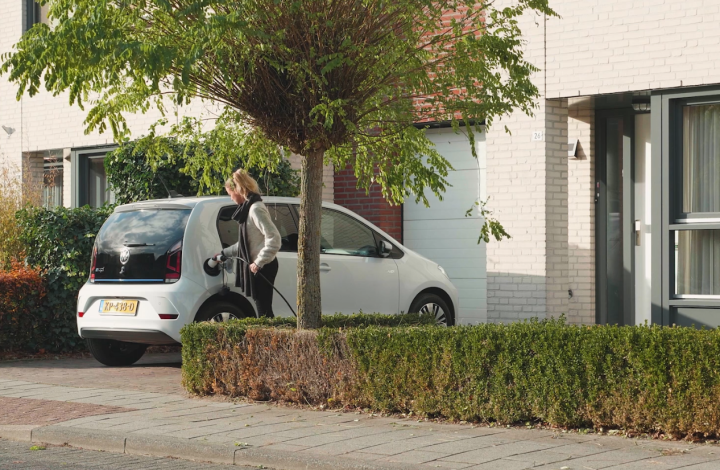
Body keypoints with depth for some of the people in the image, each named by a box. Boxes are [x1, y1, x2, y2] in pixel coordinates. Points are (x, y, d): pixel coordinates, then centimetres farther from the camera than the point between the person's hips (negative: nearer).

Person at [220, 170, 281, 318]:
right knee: (263, 310, 9)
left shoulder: (256, 209, -16)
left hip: (262, 268, -10)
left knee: (264, 310, -9)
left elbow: (273, 238, -23)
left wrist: (259, 262, -23)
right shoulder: (248, 208, 15)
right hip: (257, 267, 10)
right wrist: (225, 253, 31)